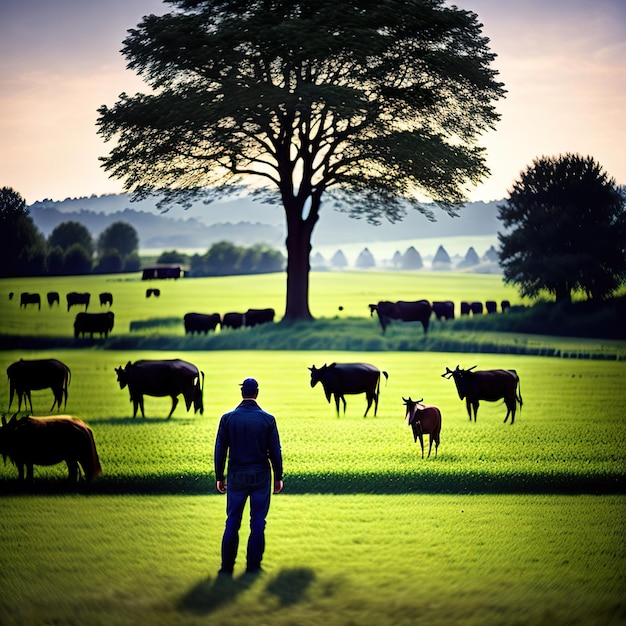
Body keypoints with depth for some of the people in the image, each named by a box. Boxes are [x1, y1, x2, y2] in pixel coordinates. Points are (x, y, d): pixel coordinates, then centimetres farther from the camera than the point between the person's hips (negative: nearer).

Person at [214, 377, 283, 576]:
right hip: (261, 477, -1)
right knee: (257, 524, 5)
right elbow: (275, 451, -1)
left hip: (236, 477, 1)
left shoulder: (227, 418, -3)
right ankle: (253, 568, 5)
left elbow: (220, 450, 0)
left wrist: (219, 477, 9)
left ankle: (227, 568, 7)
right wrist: (278, 477, 9)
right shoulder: (267, 419, -5)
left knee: (232, 523, 8)